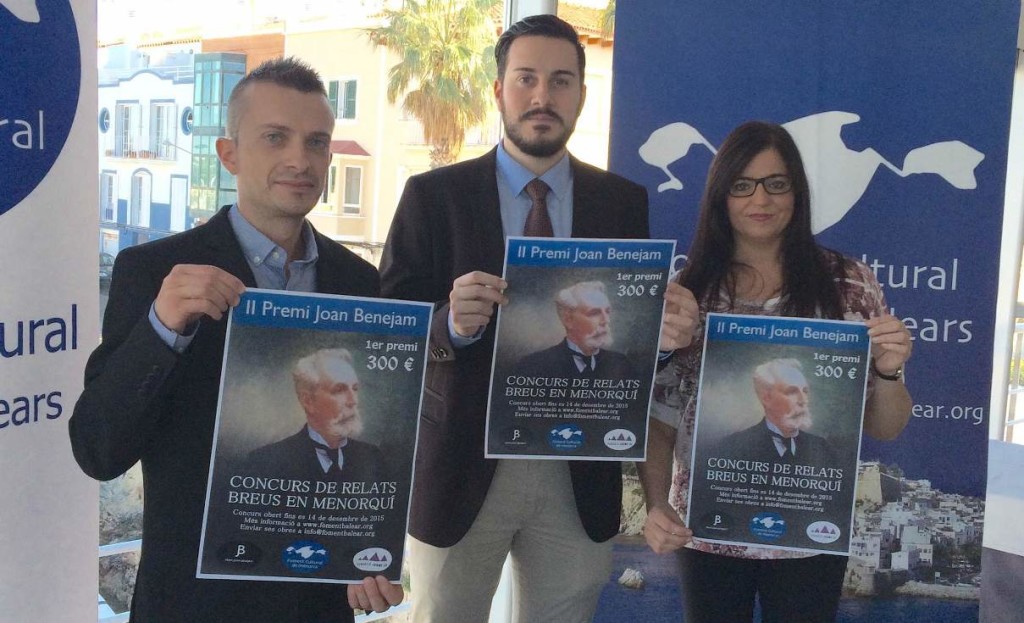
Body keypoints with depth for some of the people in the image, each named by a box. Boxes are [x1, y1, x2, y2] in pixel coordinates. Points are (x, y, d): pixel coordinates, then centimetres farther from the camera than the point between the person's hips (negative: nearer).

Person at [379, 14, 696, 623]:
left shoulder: (624, 201, 4)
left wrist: (667, 331, -18)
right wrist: (453, 322, -26)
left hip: (580, 472, 2)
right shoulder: (433, 195, -2)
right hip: (463, 464, -1)